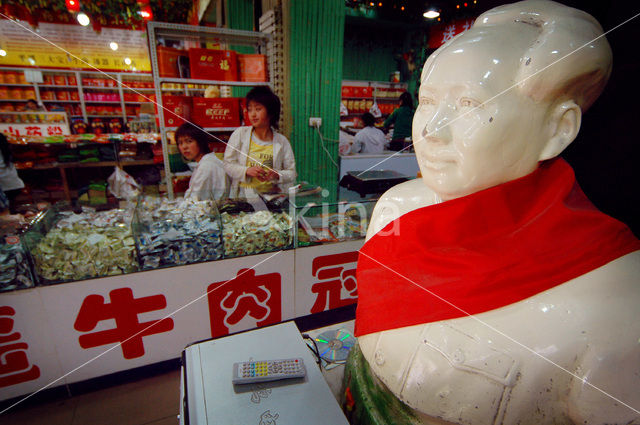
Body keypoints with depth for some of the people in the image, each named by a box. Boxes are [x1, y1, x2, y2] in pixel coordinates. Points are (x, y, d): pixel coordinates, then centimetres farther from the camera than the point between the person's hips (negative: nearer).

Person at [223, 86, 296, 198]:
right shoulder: (240, 134, 5)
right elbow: (228, 165, 6)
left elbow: (292, 173, 8)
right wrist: (247, 171, -12)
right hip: (243, 194, -1)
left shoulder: (281, 141, 6)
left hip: (272, 195, 1)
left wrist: (277, 175, -13)